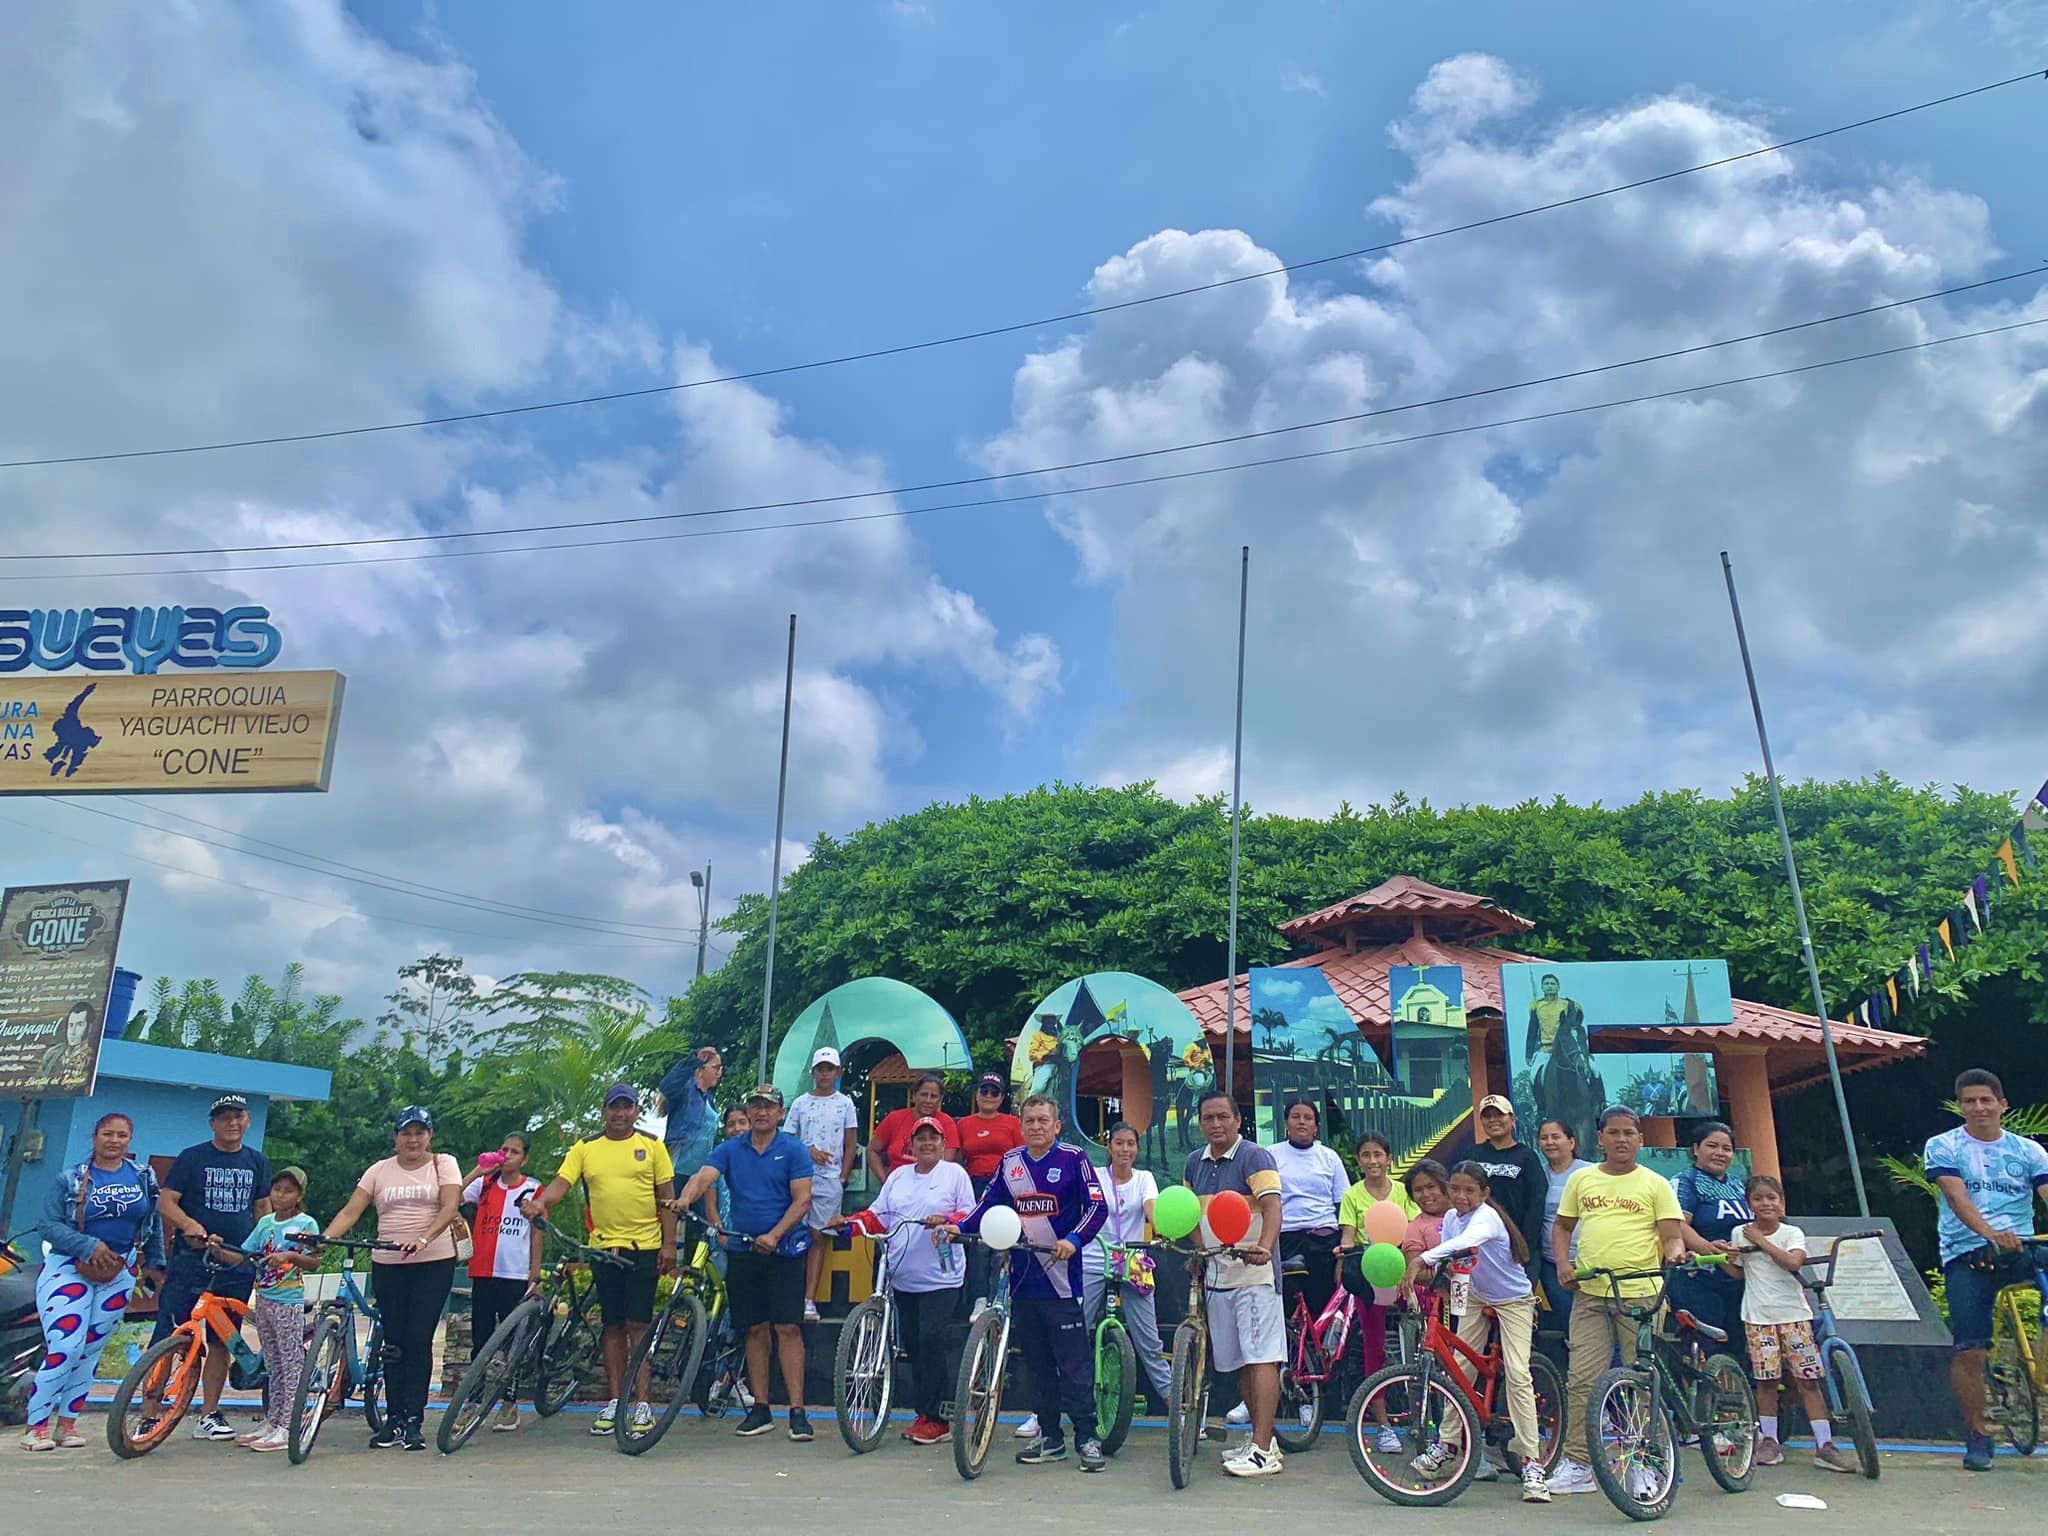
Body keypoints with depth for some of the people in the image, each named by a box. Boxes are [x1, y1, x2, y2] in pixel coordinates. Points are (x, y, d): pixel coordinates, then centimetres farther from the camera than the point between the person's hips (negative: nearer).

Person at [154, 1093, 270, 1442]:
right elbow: (165, 1202, -4)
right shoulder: (192, 1158, 1)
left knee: (221, 1343, 8)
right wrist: (190, 1224, -23)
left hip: (236, 1267, 3)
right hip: (191, 1260, -3)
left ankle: (208, 1416, 16)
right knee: (167, 1340, -6)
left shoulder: (257, 1162, 12)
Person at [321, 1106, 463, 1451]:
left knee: (418, 1341, -5)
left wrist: (423, 1239, -27)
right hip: (387, 1266, 3)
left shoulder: (443, 1164, 1)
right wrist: (324, 1238, -17)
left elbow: (450, 1207, -11)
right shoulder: (379, 1171, 9)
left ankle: (414, 1421, 1)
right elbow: (351, 1211, 1)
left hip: (433, 1264, -3)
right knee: (394, 1343, 7)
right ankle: (395, 1419, 15)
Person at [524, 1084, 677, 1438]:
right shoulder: (586, 1148, 6)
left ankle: (642, 1405, 3)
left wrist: (669, 1244, -4)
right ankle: (614, 1403, 19)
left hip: (644, 1246, -2)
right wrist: (540, 1202, -26)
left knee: (638, 1325, -4)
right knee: (613, 1327, 10)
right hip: (603, 1247, 2)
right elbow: (561, 1182, -5)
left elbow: (666, 1198, 2)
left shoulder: (652, 1146, 2)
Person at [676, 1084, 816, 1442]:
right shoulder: (730, 1150, 7)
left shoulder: (794, 1150, -1)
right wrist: (685, 1198, -31)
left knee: (788, 1328, -7)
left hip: (783, 1248, -3)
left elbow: (802, 1200, -7)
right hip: (742, 1249, 3)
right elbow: (703, 1177, -9)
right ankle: (760, 1409, 17)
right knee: (755, 1330, 9)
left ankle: (797, 1411, -4)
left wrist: (774, 1235, -20)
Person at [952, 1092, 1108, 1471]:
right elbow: (988, 1205, 14)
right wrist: (959, 1227, -2)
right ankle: (1049, 1436, 23)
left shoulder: (1072, 1159, -4)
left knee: (1073, 1363, -3)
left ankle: (1088, 1437, 7)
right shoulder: (1010, 1161, 10)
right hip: (1022, 1279, 5)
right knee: (1035, 1363, 12)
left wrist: (1074, 1240, -23)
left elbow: (1096, 1206, -8)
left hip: (1061, 1278, -5)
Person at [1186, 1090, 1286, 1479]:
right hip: (1216, 1275, 8)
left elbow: (1272, 1205, -23)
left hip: (1254, 1274, -7)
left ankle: (1263, 1451, -5)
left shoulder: (1255, 1157, -10)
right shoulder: (1194, 1163, 12)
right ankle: (1262, 1438, 25)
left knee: (1261, 1358, -8)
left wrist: (1264, 1248, -39)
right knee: (1239, 1362, 14)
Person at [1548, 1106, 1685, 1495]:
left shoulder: (1655, 1184, 6)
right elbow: (1562, 1226, 18)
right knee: (1581, 1379, -1)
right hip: (1590, 1293, 2)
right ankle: (1576, 1464, 5)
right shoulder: (1582, 1179, 12)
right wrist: (1563, 1262, 3)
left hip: (1641, 1294, -2)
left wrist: (1675, 1252, -21)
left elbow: (1672, 1235, 1)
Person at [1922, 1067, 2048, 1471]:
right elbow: (1957, 1197, -11)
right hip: (1966, 1256, -2)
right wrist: (1990, 1233, -30)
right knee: (1969, 1351, -7)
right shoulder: (1943, 1147, 5)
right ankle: (1978, 1435, 9)